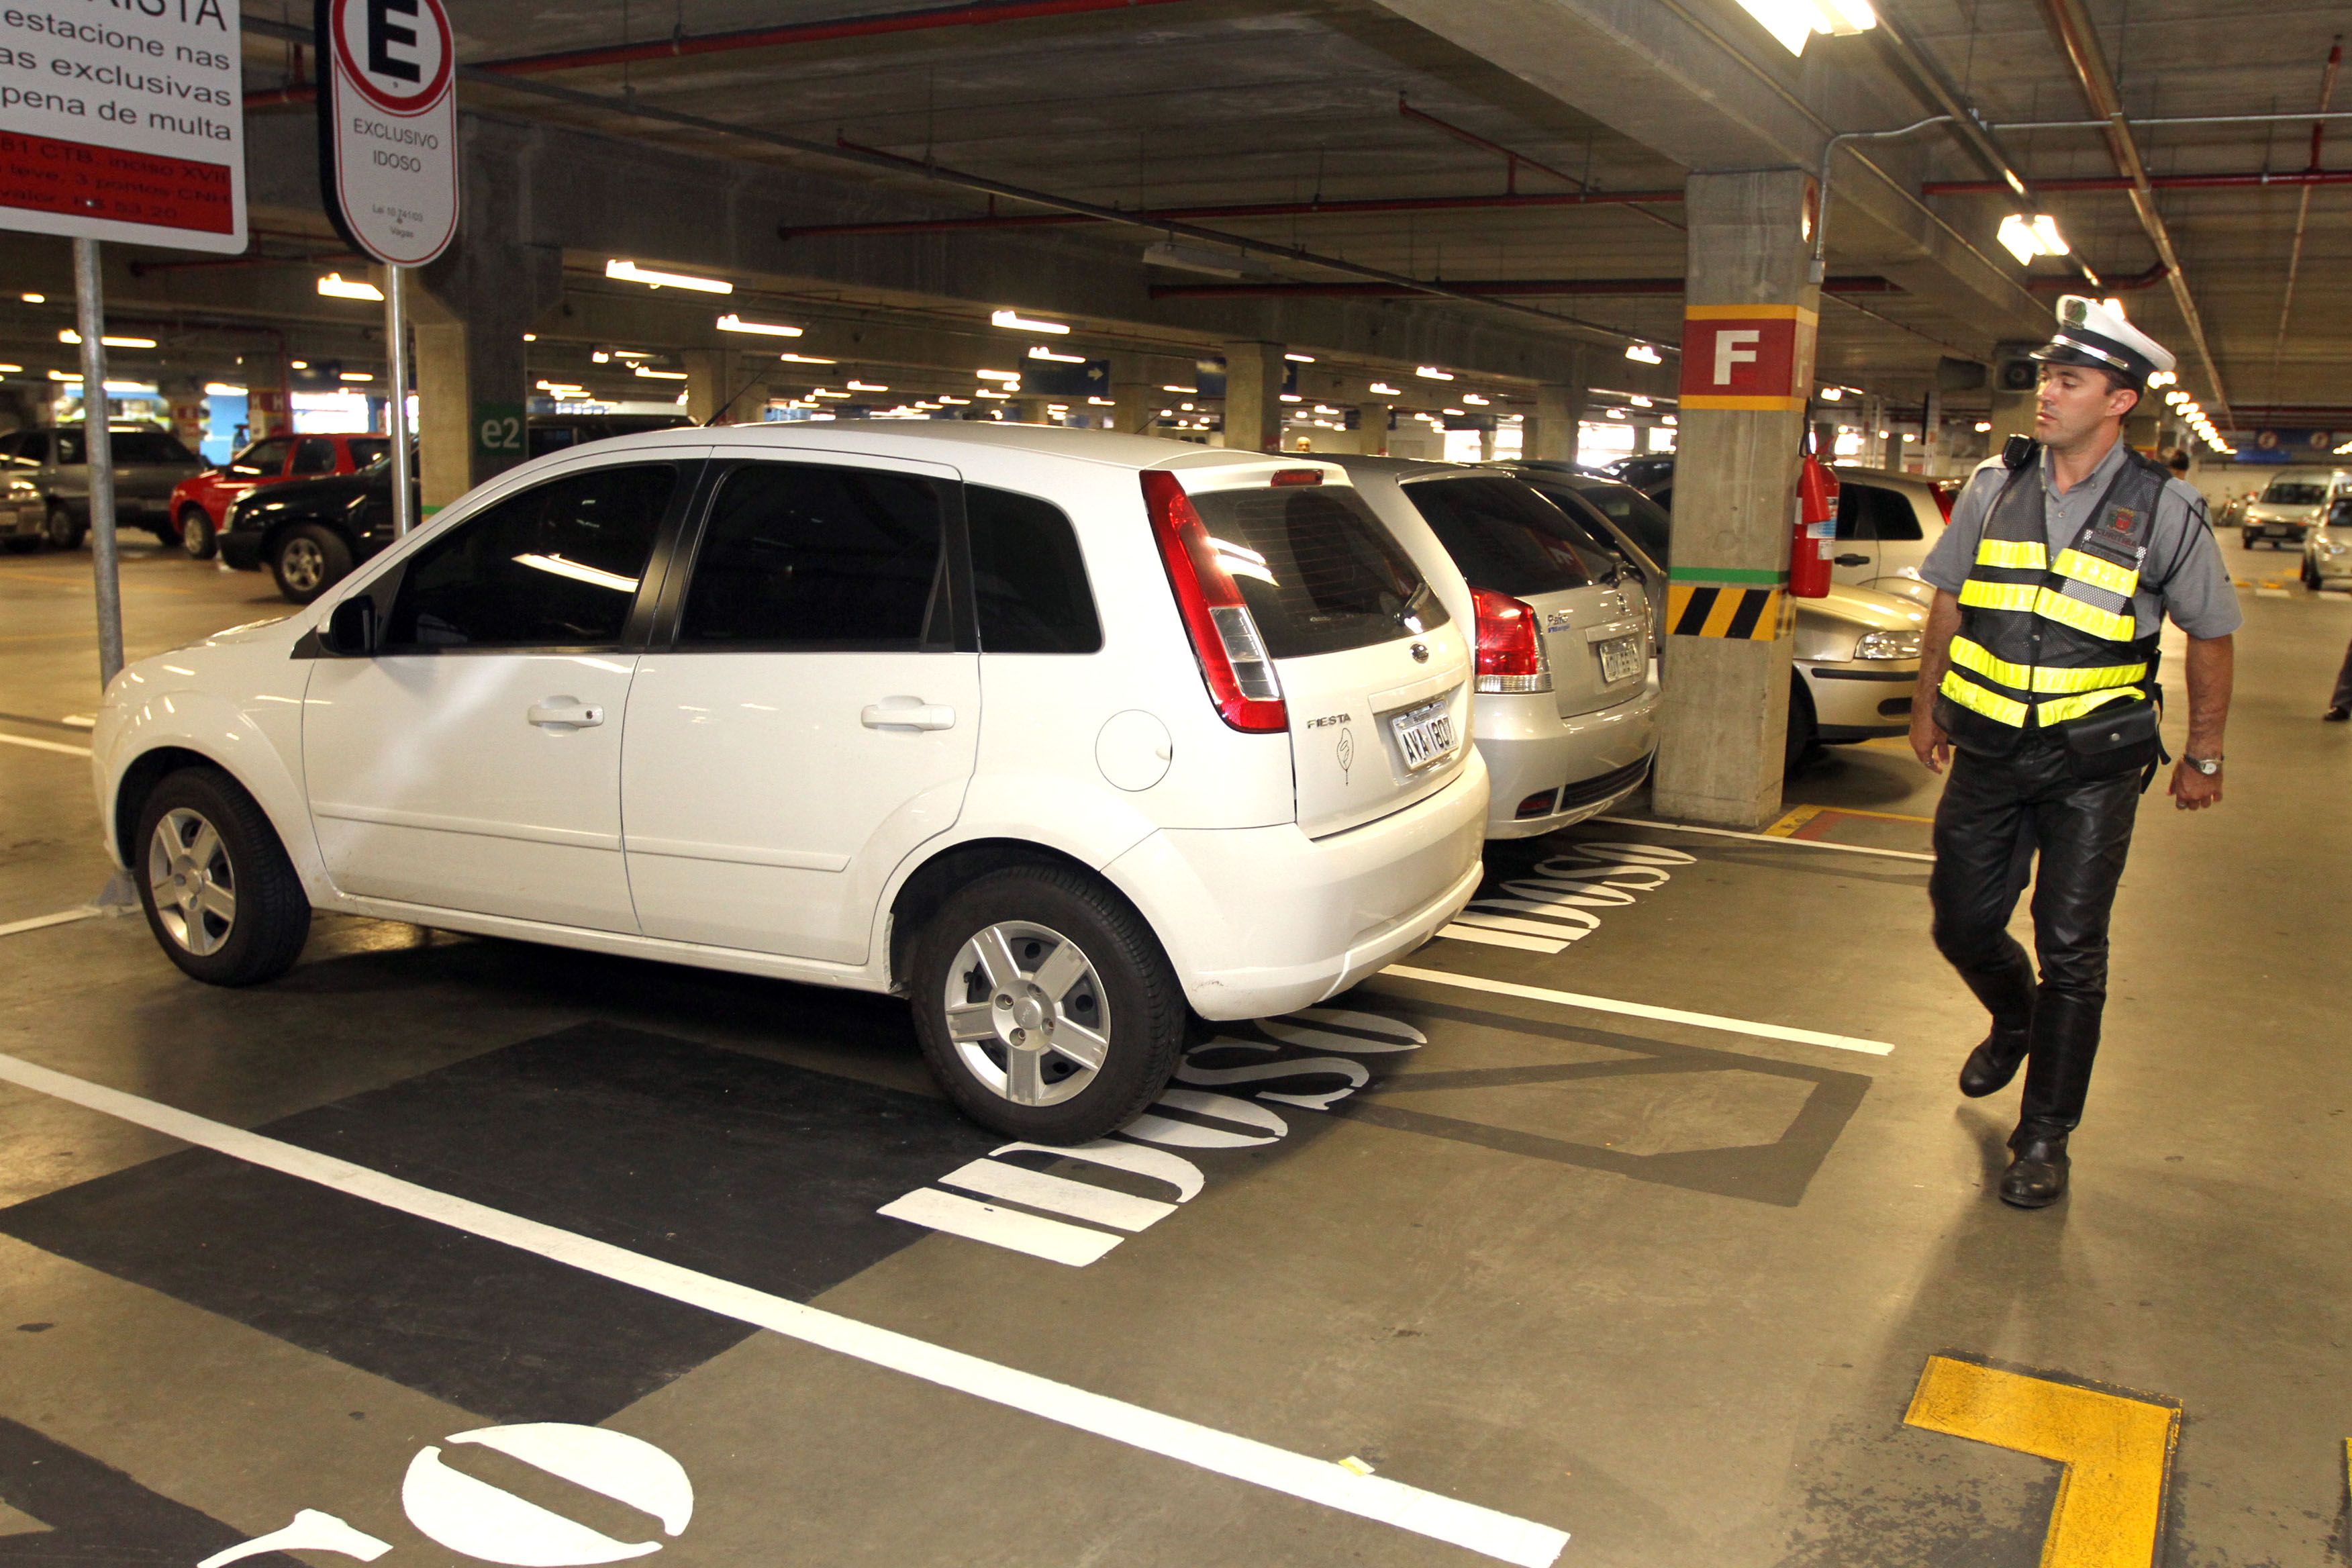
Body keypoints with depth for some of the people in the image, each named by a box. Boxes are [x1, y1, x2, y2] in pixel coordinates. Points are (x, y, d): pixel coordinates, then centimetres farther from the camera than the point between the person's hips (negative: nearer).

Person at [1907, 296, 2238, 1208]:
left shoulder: (2164, 512, -5)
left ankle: (2044, 1138, 14)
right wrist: (1927, 708, 16)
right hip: (1987, 755, 3)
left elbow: (2210, 638, 5)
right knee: (1962, 927, 9)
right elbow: (1948, 605, 14)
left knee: (2070, 952, 0)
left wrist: (2204, 757, 8)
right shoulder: (1995, 488, 2)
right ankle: (2014, 1022, 44)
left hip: (2093, 768, -3)